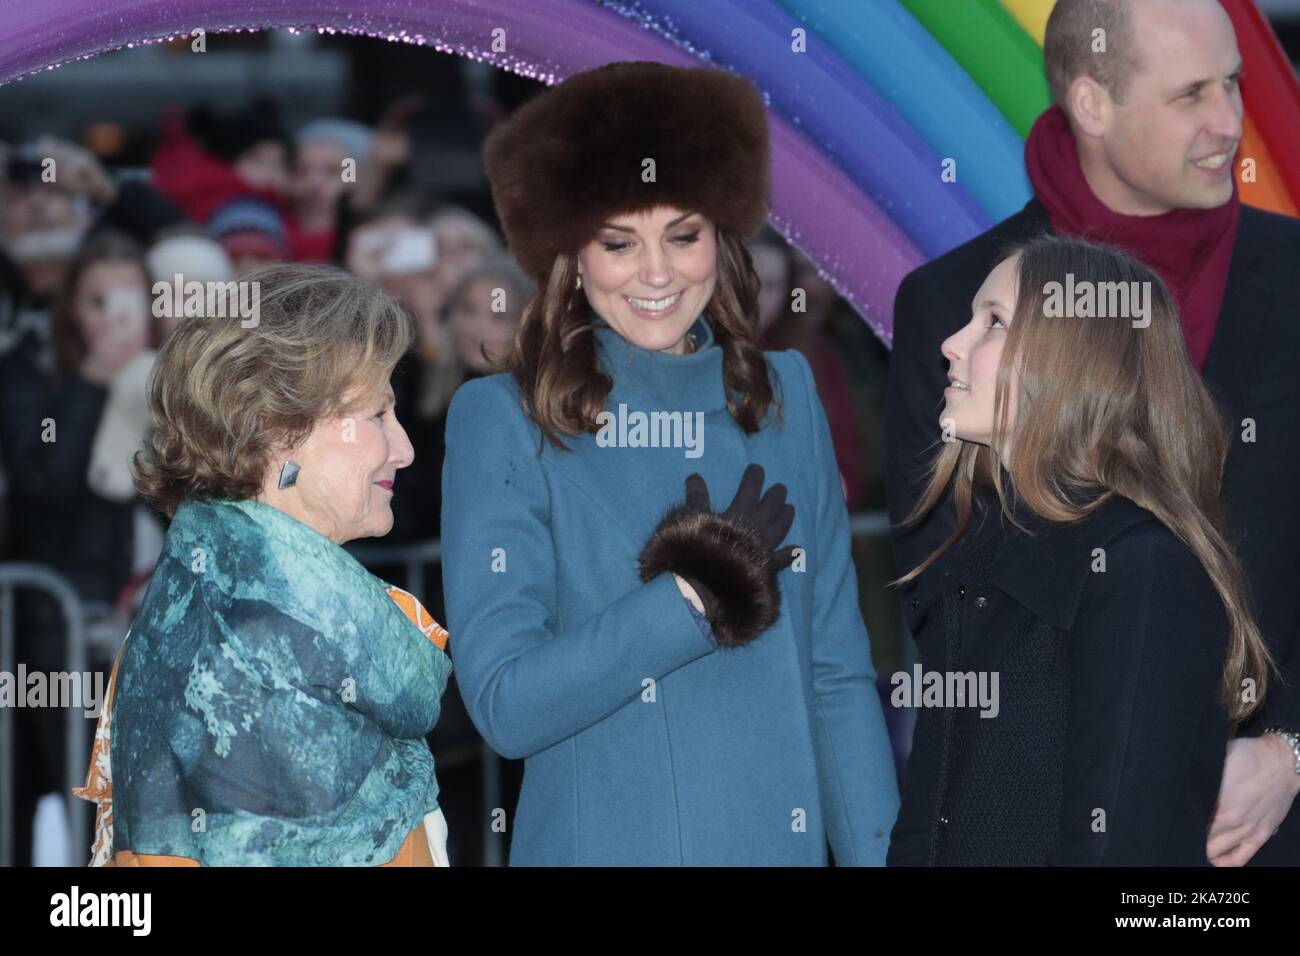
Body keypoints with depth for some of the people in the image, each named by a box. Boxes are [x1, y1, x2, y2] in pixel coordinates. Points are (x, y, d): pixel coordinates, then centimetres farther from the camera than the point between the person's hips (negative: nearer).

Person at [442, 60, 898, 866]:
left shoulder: (786, 398, 3)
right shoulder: (501, 422, -7)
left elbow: (837, 674, 4)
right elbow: (504, 704, -14)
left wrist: (875, 852, -3)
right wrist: (696, 596, -17)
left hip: (780, 840, 3)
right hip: (598, 842, -3)